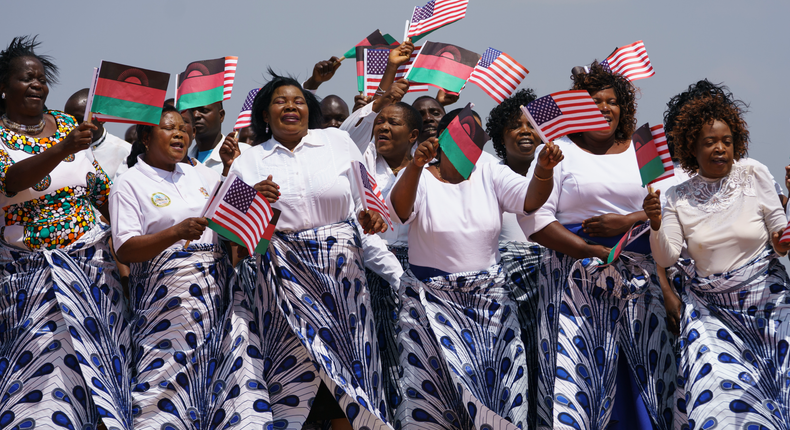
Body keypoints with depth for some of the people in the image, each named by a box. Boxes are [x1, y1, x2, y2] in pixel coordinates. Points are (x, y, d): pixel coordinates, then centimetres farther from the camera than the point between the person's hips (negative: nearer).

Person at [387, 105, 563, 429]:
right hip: (431, 299, -2)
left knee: (497, 380, -3)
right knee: (435, 381, -7)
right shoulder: (420, 178, -1)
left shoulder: (490, 175, 6)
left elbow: (530, 199, -10)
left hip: (489, 299, 3)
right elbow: (398, 210, -23)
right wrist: (416, 165, -39)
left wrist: (543, 171, -31)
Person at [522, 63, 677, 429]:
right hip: (576, 274, -3)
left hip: (637, 274, 3)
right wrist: (593, 251, -12)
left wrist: (627, 221, -11)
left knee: (639, 368, -1)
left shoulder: (640, 151, 13)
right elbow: (536, 220, -6)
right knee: (579, 366, -9)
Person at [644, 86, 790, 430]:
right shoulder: (679, 198, 1)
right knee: (716, 381, -15)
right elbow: (666, 258, -4)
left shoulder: (754, 175, -2)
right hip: (709, 306, 1)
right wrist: (656, 226, -22)